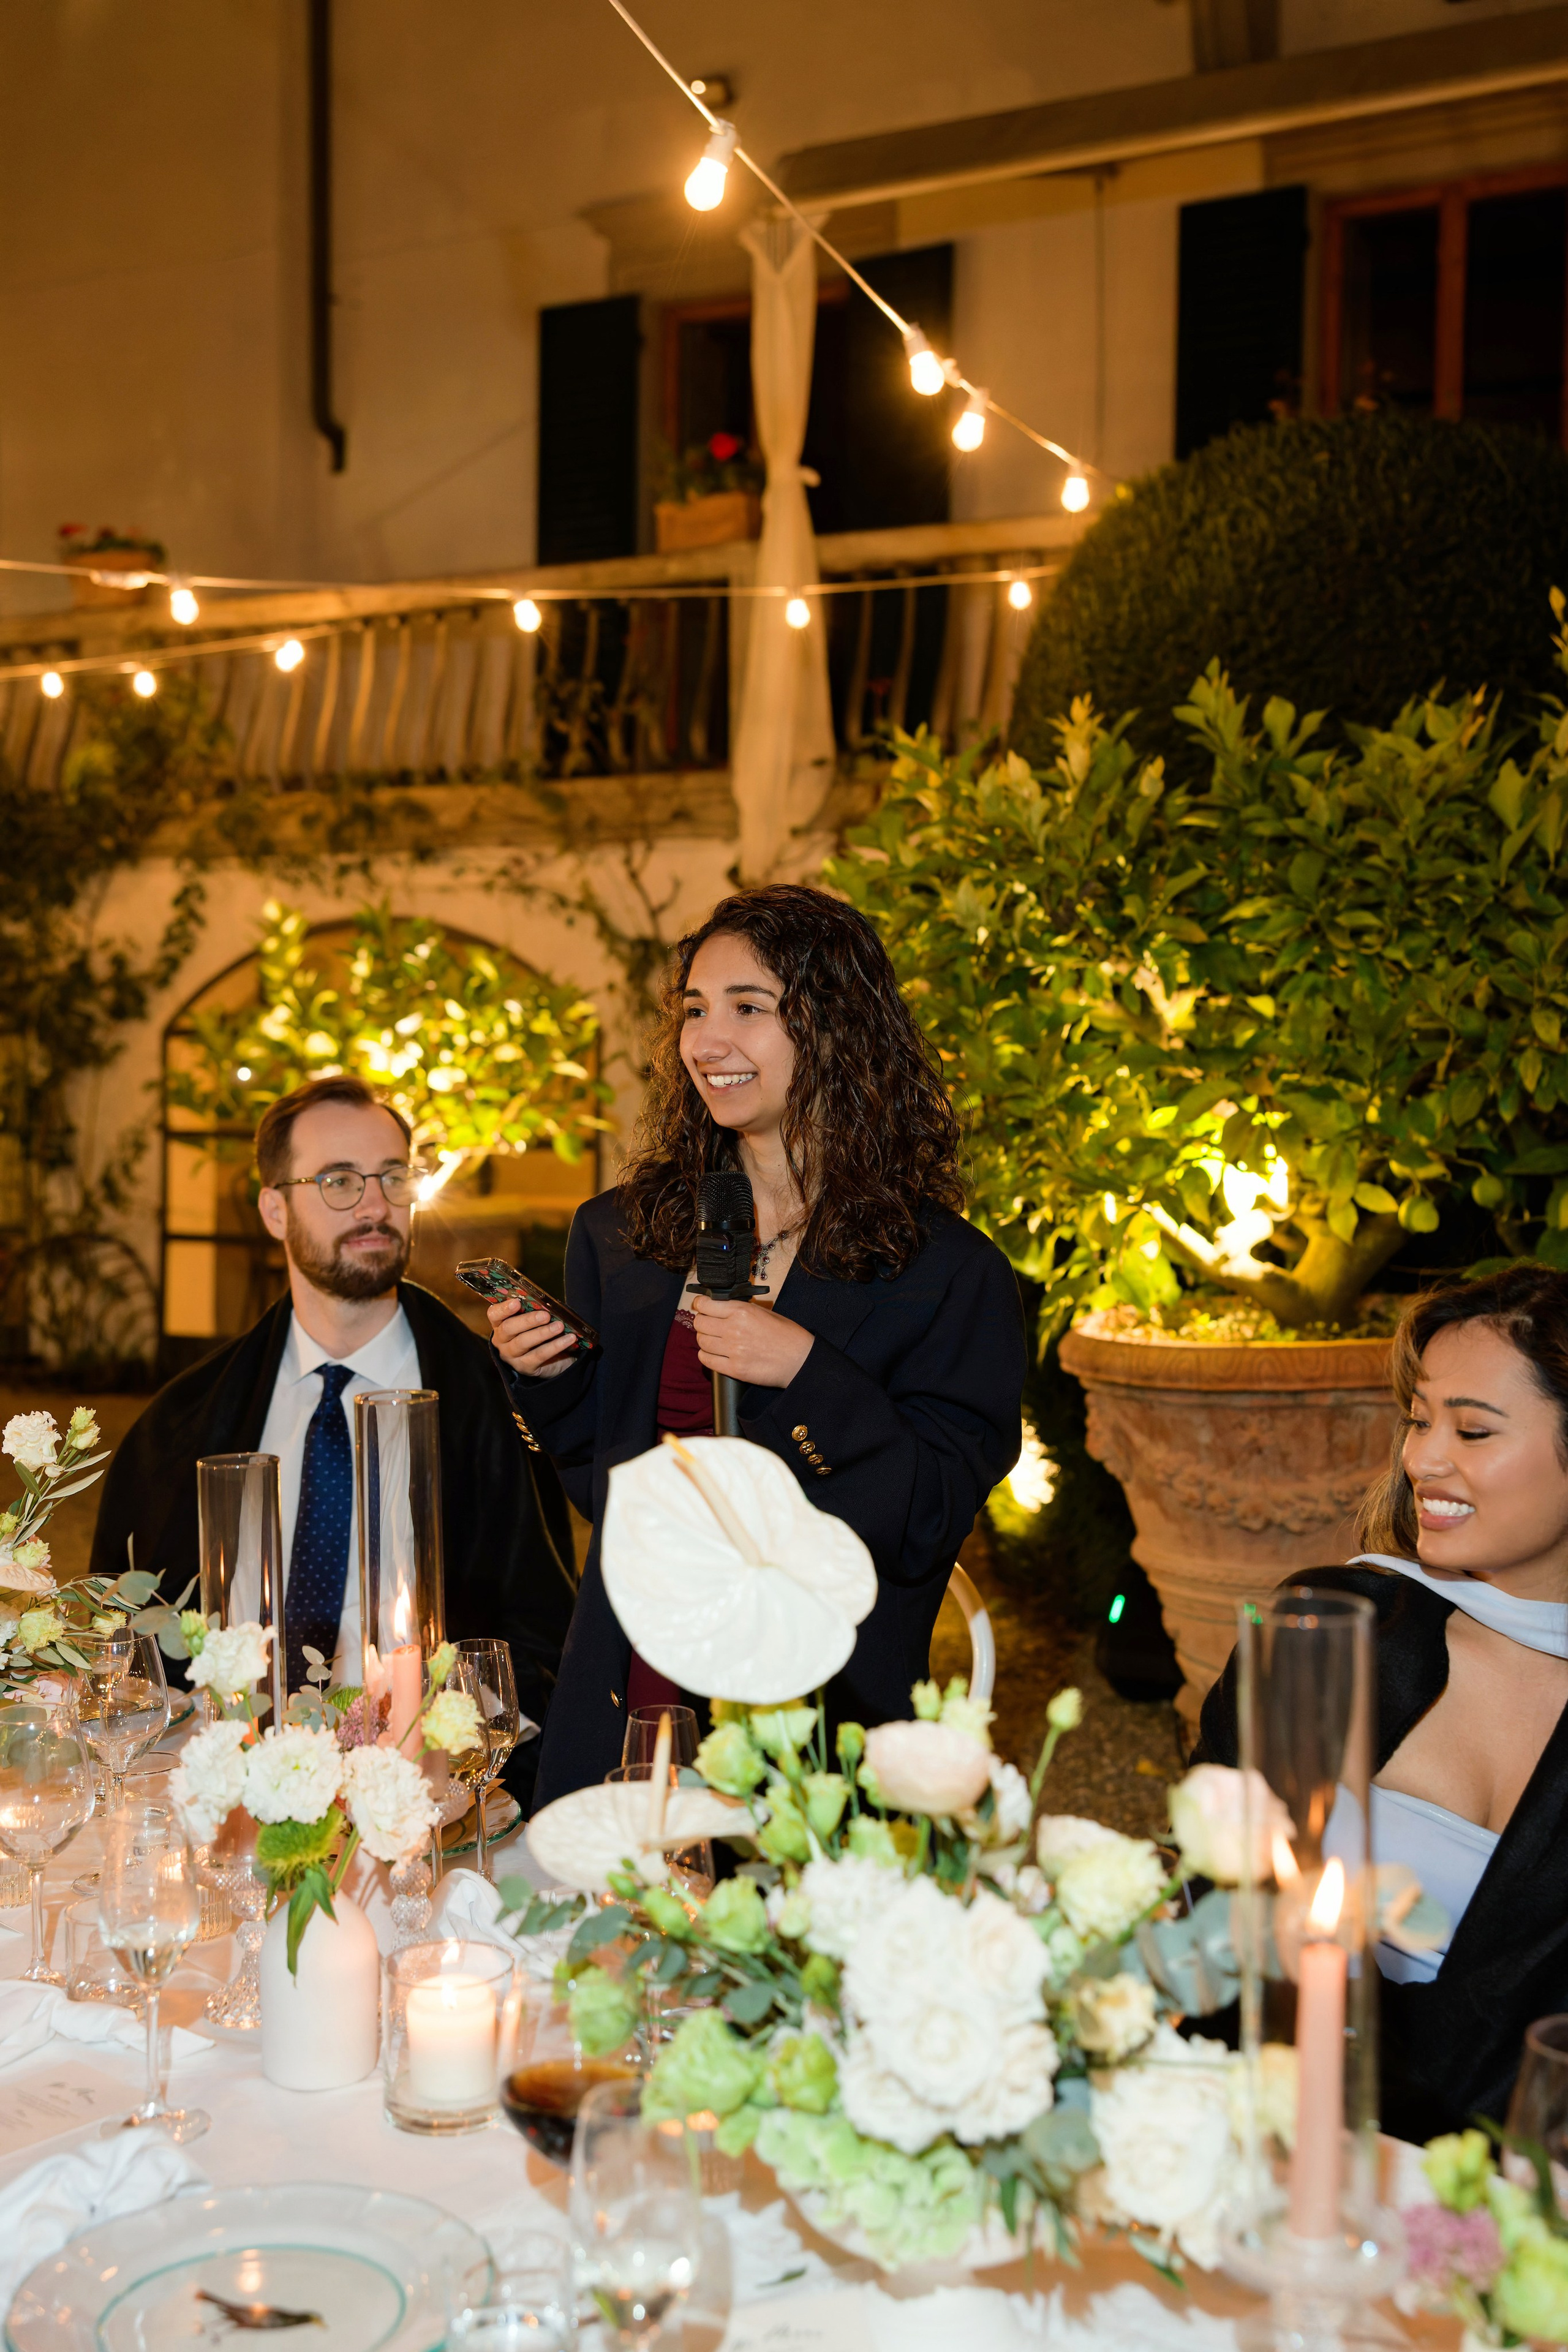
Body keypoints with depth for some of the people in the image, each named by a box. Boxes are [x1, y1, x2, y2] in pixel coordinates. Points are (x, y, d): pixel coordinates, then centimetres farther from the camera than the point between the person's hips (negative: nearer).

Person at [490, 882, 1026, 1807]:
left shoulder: (951, 1273, -8)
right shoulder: (618, 1235, 6)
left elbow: (930, 1525, -12)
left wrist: (809, 1374, -21)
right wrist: (545, 1380, -4)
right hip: (626, 1704, 4)